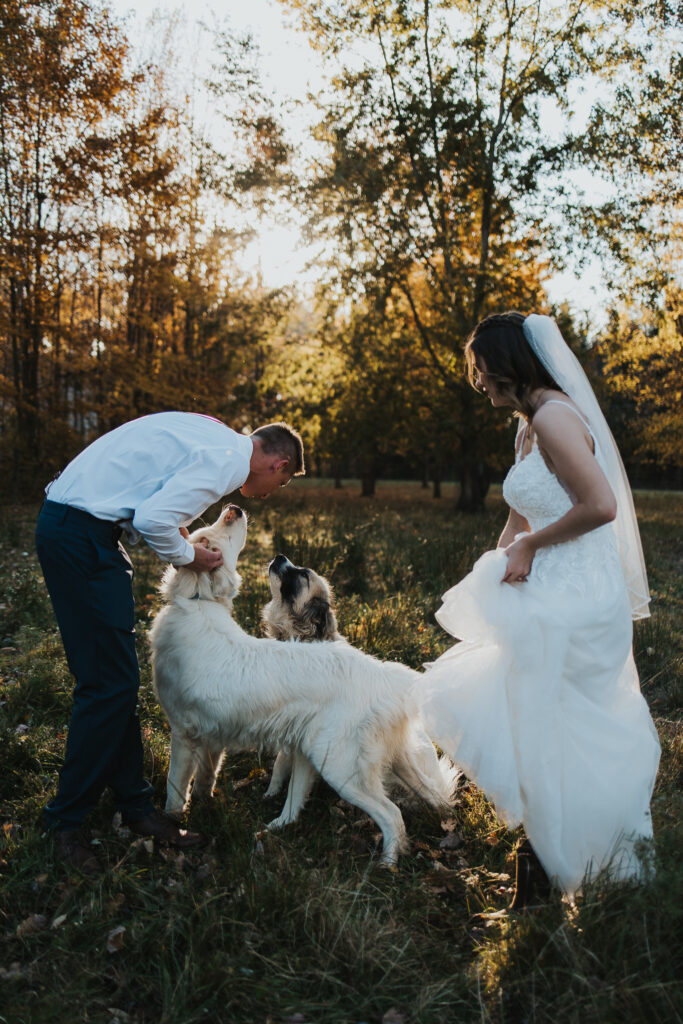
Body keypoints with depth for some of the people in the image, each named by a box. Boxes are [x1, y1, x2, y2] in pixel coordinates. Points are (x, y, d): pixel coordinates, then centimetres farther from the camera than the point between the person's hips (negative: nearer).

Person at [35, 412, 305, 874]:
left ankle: (136, 805, 21)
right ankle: (67, 822, 10)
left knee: (116, 679, 12)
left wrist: (176, 529, 11)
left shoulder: (212, 436, 16)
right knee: (111, 682, -5)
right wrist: (188, 555, -5)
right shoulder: (228, 459, -13)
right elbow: (152, 519, -22)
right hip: (81, 535, -11)